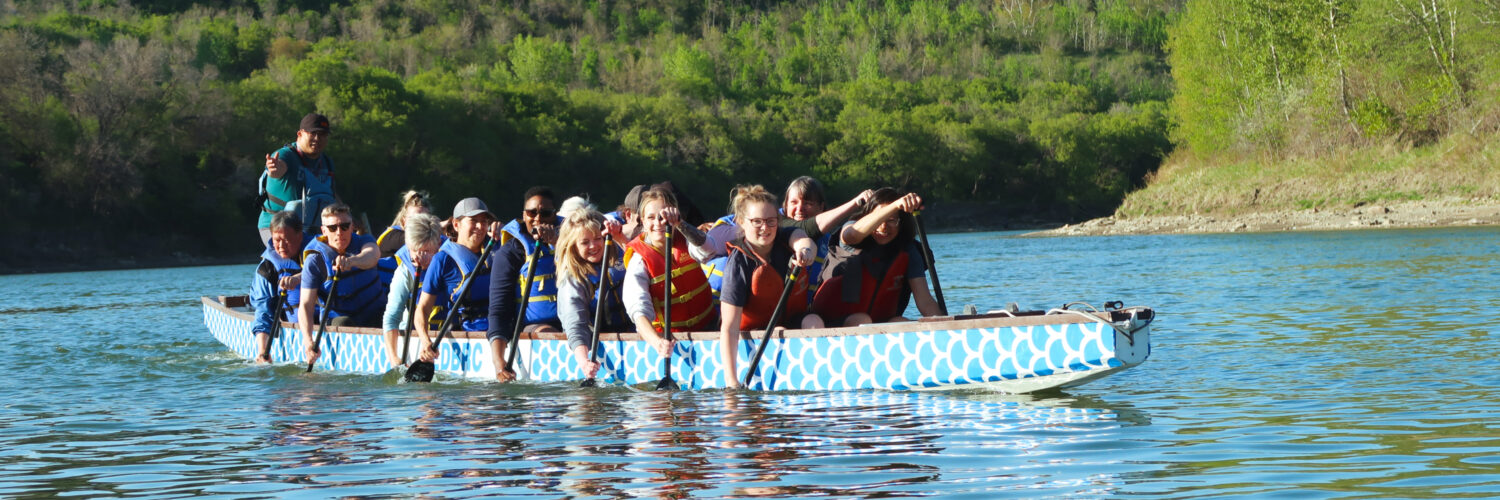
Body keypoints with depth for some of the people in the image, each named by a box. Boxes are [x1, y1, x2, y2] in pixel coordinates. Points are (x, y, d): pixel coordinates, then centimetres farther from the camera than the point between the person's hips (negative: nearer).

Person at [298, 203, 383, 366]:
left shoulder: (363, 241, -3)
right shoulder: (315, 261, -10)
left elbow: (373, 255, -31)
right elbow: (306, 305, -16)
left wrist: (351, 261, -56)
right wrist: (308, 342, -34)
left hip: (375, 315, 2)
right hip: (340, 317, -2)